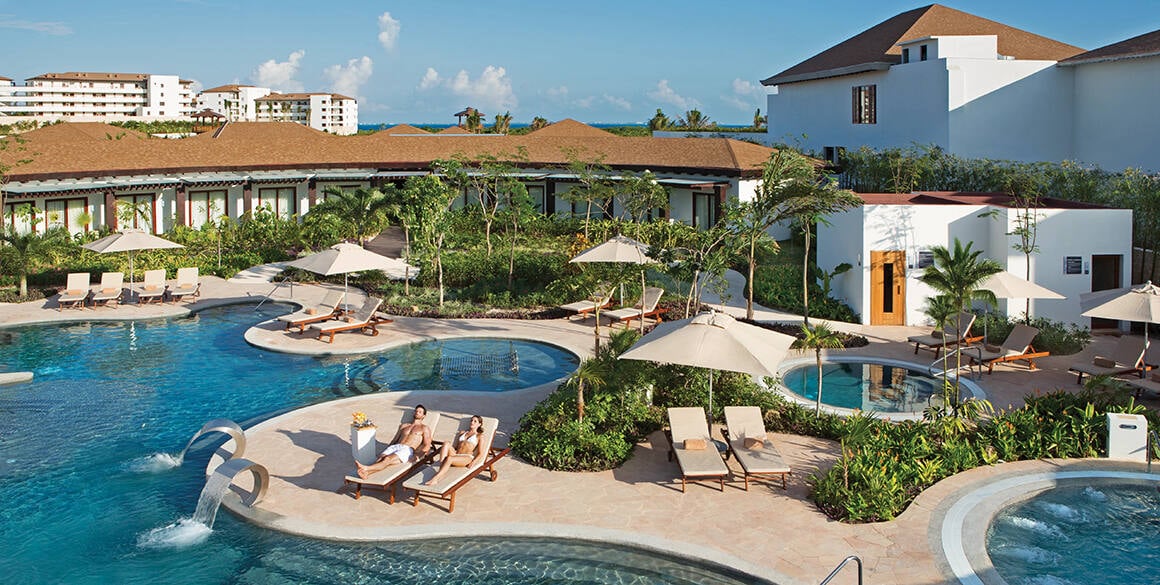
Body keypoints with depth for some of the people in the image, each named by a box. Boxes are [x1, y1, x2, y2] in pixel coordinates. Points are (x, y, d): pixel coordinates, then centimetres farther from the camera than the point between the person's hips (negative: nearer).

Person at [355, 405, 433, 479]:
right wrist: (384, 451, 13)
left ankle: (366, 469, -59)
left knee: (388, 459, -34)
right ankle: (366, 473, -60)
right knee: (381, 458, -31)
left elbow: (427, 445, 6)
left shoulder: (424, 428, 18)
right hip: (395, 446, 4)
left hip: (408, 450, -4)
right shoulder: (403, 426, 33)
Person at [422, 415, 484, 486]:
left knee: (449, 458, -36)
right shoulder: (462, 433, 31)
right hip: (455, 455, 5)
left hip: (467, 457, -4)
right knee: (446, 444, -28)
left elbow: (480, 454, 6)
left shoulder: (479, 436, 16)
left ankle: (435, 478, -48)